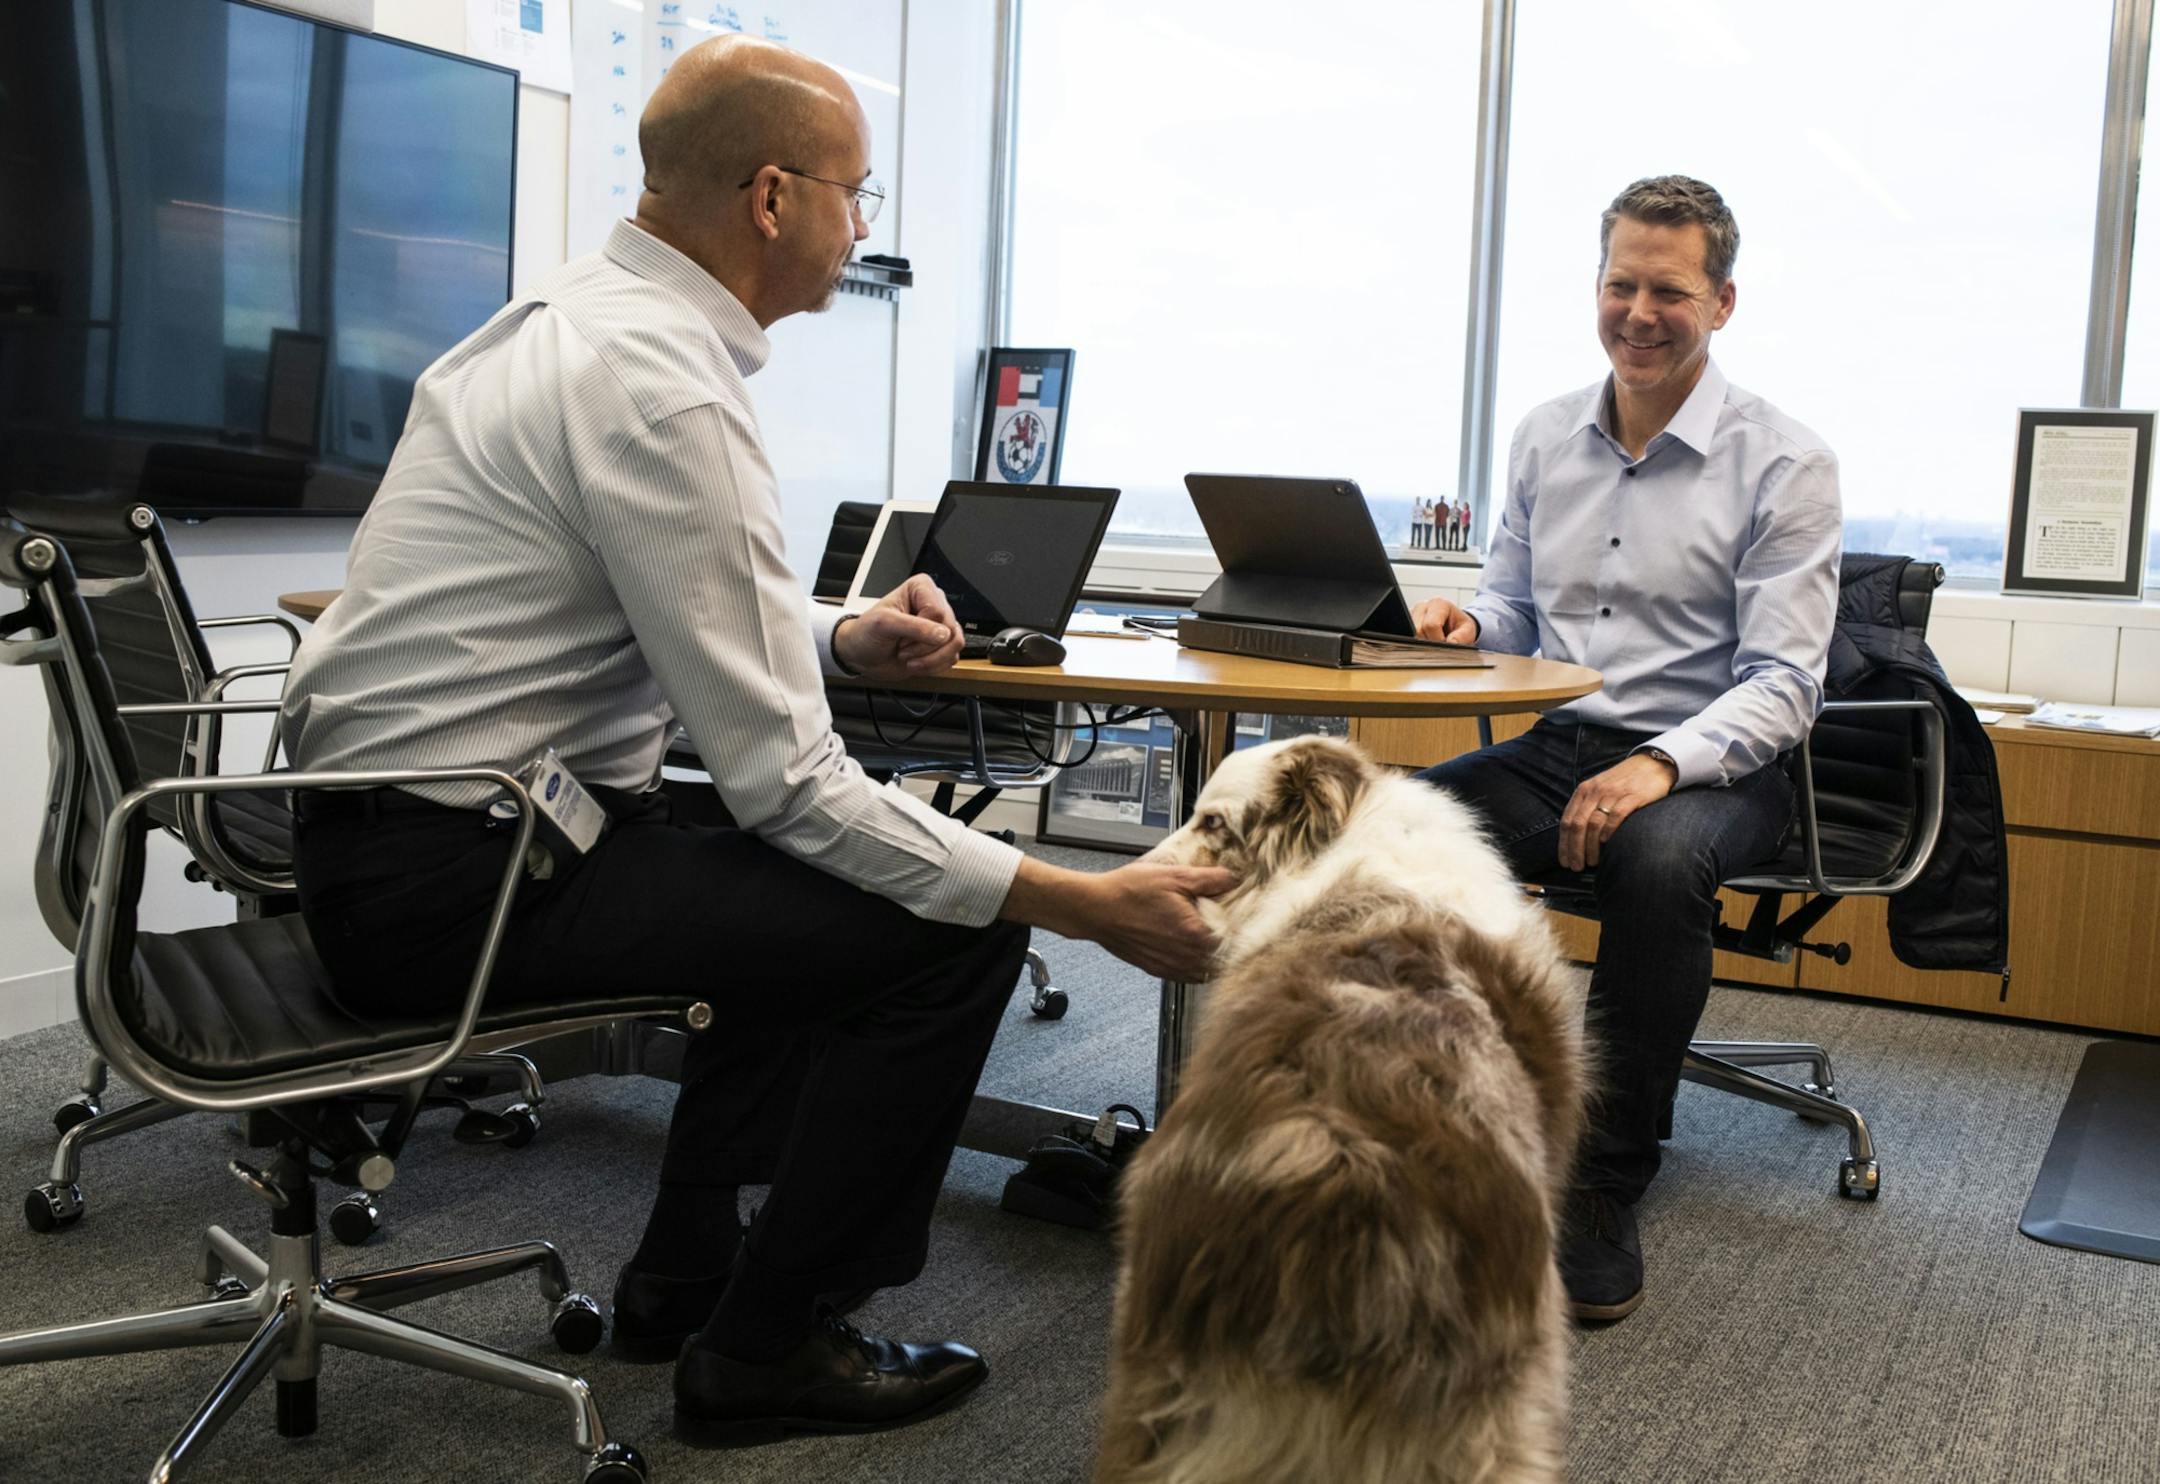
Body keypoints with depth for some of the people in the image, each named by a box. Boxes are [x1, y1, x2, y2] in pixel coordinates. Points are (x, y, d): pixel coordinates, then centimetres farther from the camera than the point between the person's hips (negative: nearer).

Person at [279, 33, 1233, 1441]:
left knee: (830, 884, 25)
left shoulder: (580, 313, 9)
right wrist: (1088, 904, -21)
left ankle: (689, 1271, 29)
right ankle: (763, 1344, 5)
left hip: (382, 833, 10)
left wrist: (839, 637, 5)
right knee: (953, 932, -12)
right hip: (458, 876, -10)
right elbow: (783, 779, -23)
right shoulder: (664, 390, -22)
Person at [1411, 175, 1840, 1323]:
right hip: (1555, 750, 4)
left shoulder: (1783, 463, -6)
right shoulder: (1545, 436, 10)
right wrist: (1465, 620, -6)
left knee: (1658, 857, -39)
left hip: (1714, 765, -4)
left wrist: (1661, 765, -28)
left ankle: (1605, 1190, -22)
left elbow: (1784, 680, -11)